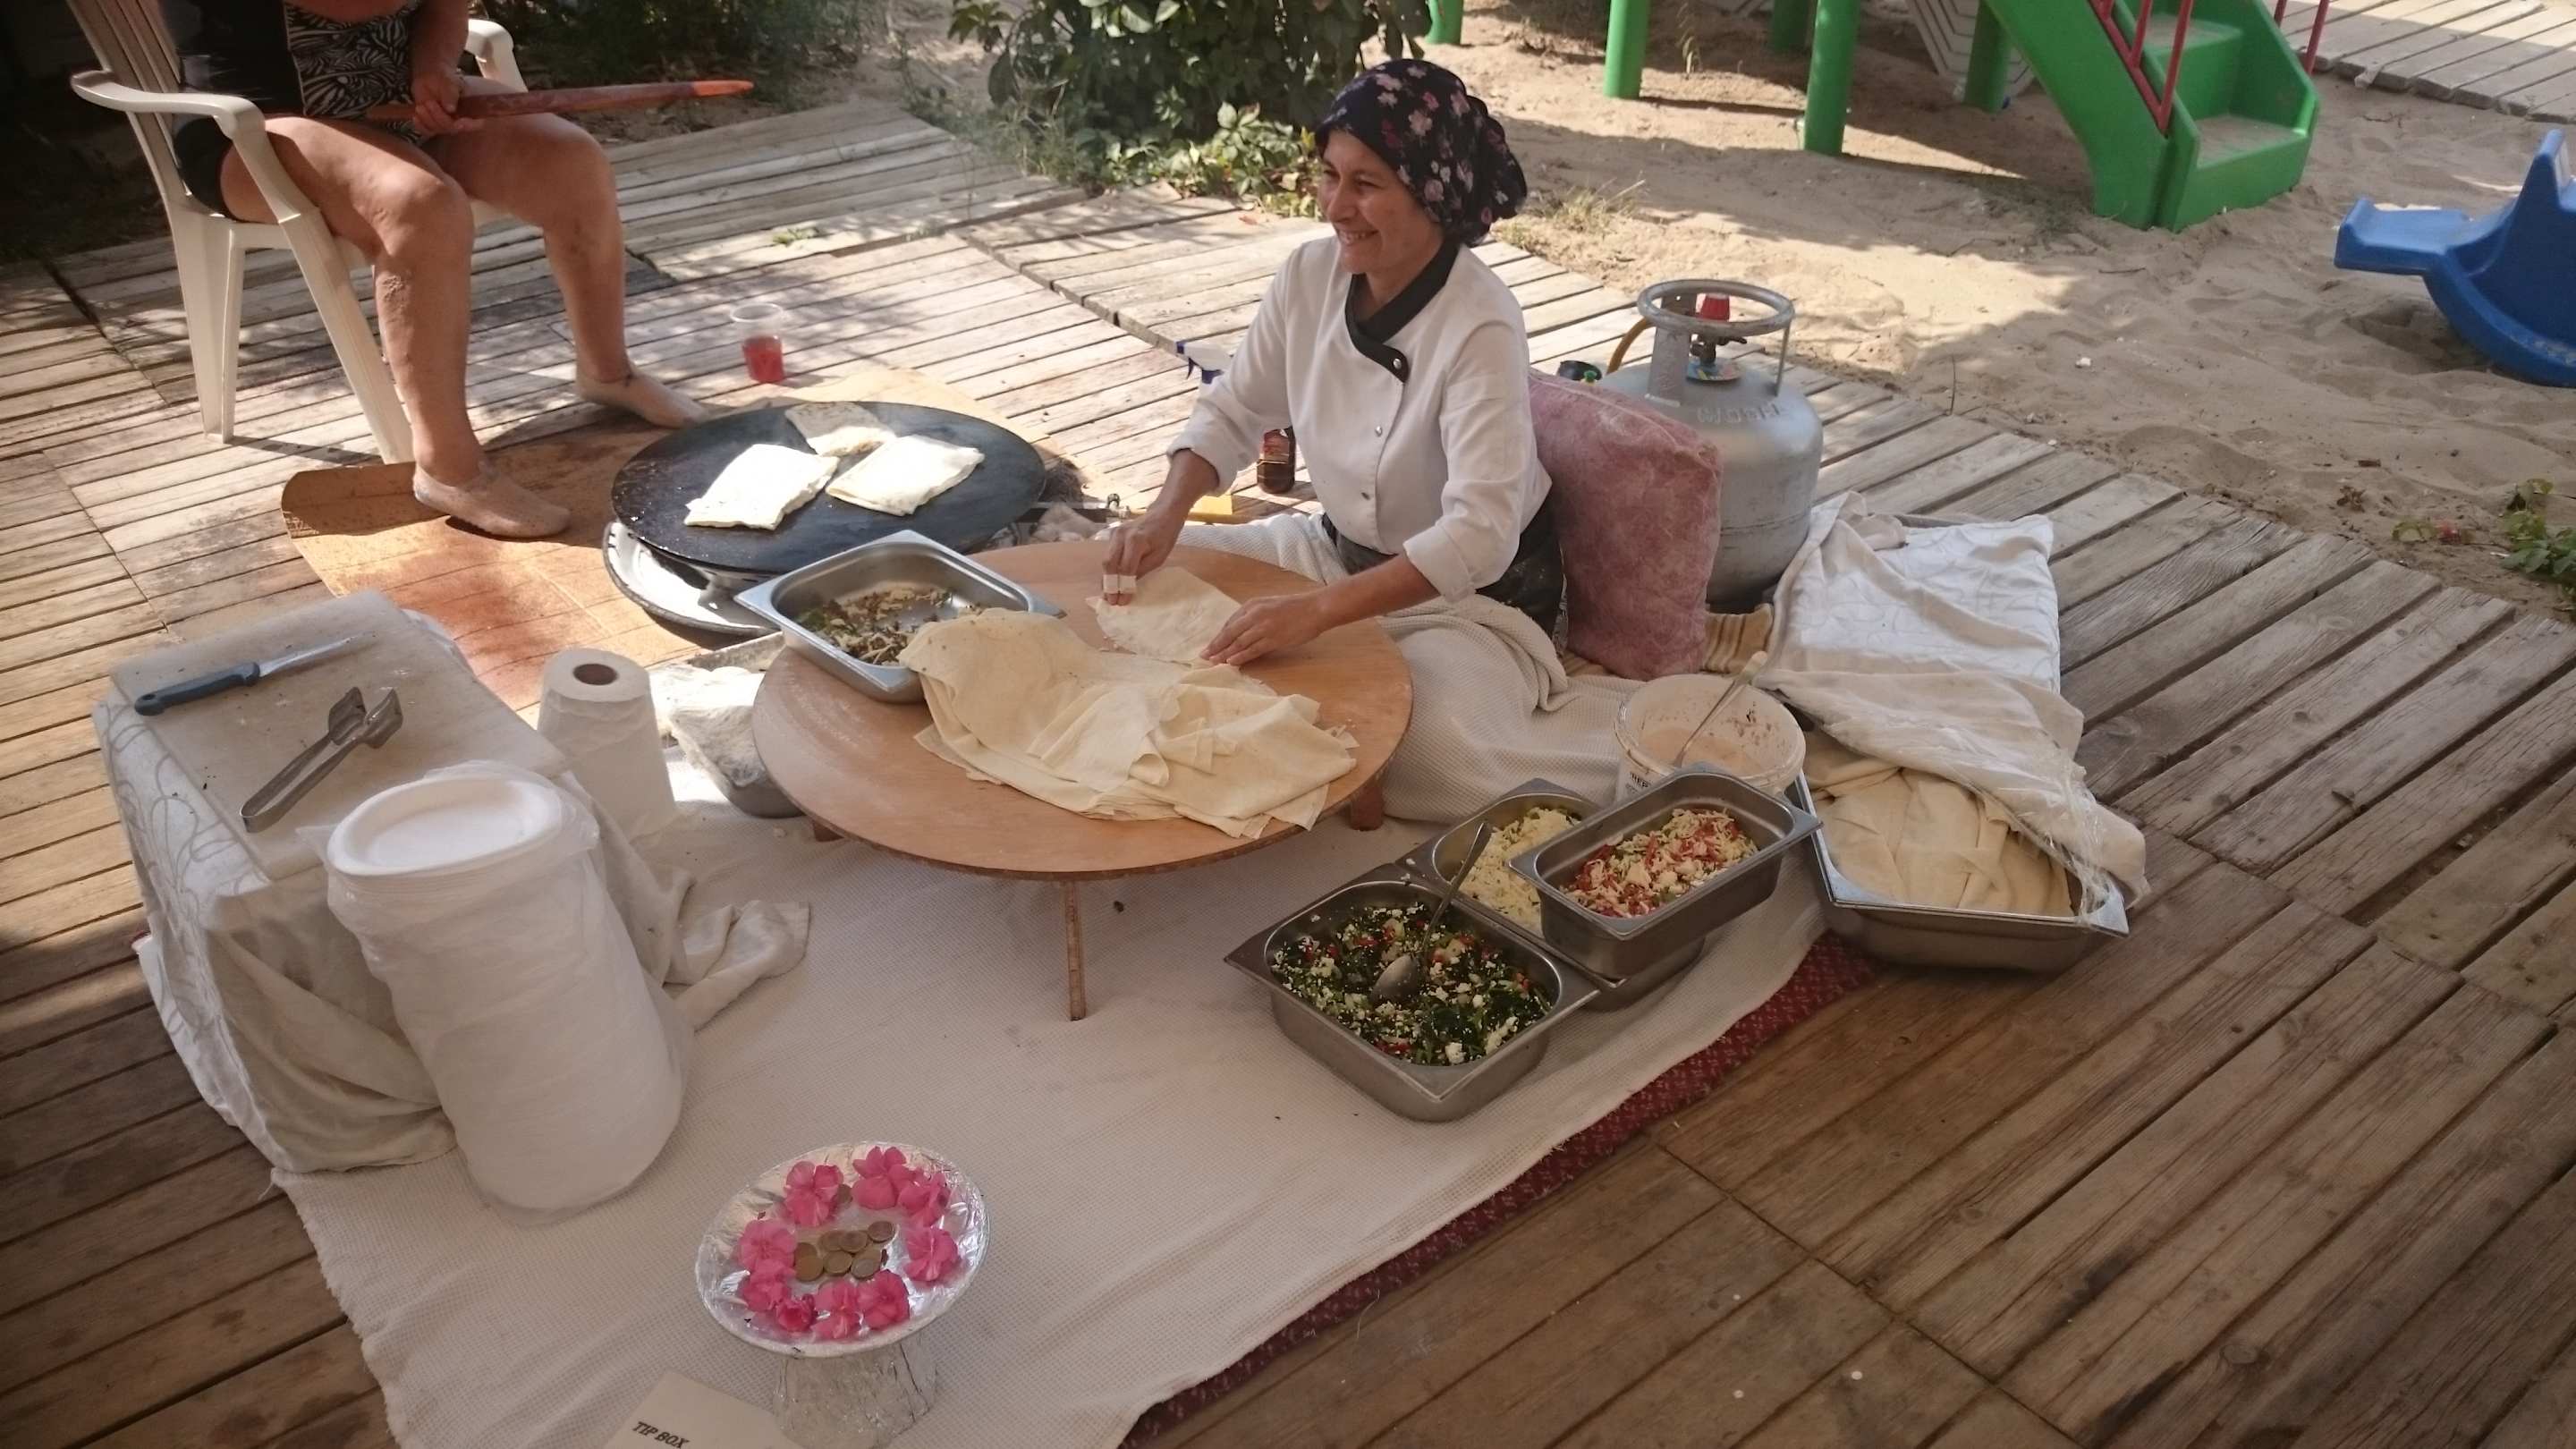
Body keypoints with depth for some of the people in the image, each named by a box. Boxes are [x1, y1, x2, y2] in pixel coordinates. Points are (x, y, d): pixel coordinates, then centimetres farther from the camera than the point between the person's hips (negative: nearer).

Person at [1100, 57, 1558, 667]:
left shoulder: (1480, 329, -30)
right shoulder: (1308, 274, -12)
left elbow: (1479, 535, -37)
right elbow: (1233, 412, 1)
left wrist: (1318, 610, -44)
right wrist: (1168, 512, -18)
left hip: (1479, 589, -5)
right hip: (1345, 553, 6)